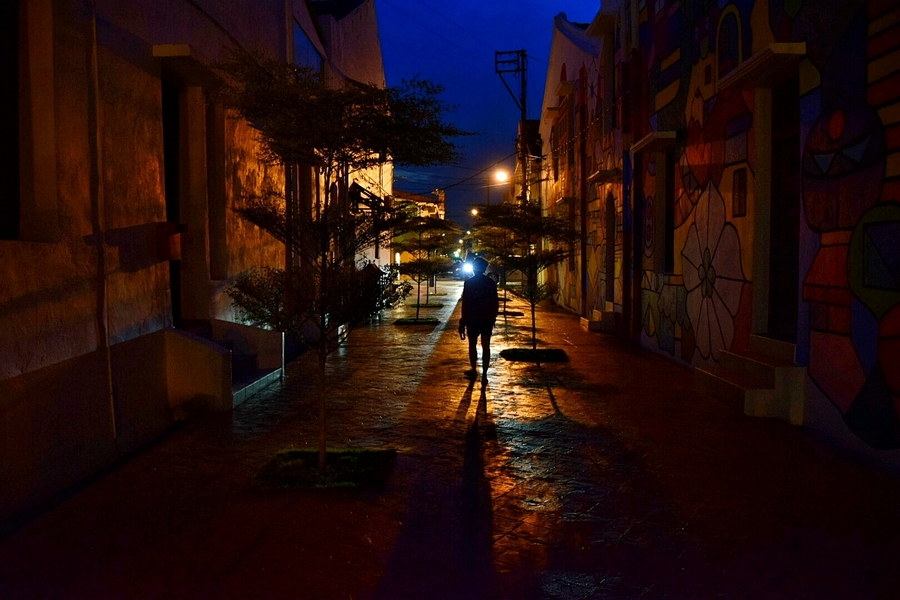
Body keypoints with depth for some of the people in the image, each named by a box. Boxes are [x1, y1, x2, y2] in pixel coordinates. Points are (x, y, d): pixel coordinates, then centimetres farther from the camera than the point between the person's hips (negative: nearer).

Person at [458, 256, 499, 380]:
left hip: (472, 318, -2)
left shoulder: (469, 282, -7)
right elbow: (495, 302, 5)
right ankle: (484, 373, 1)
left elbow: (465, 303, -9)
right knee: (486, 346, 3)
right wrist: (493, 317, 16)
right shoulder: (491, 282, 2)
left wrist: (463, 321, -4)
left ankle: (473, 370, 22)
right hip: (487, 318, 2)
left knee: (472, 344, 13)